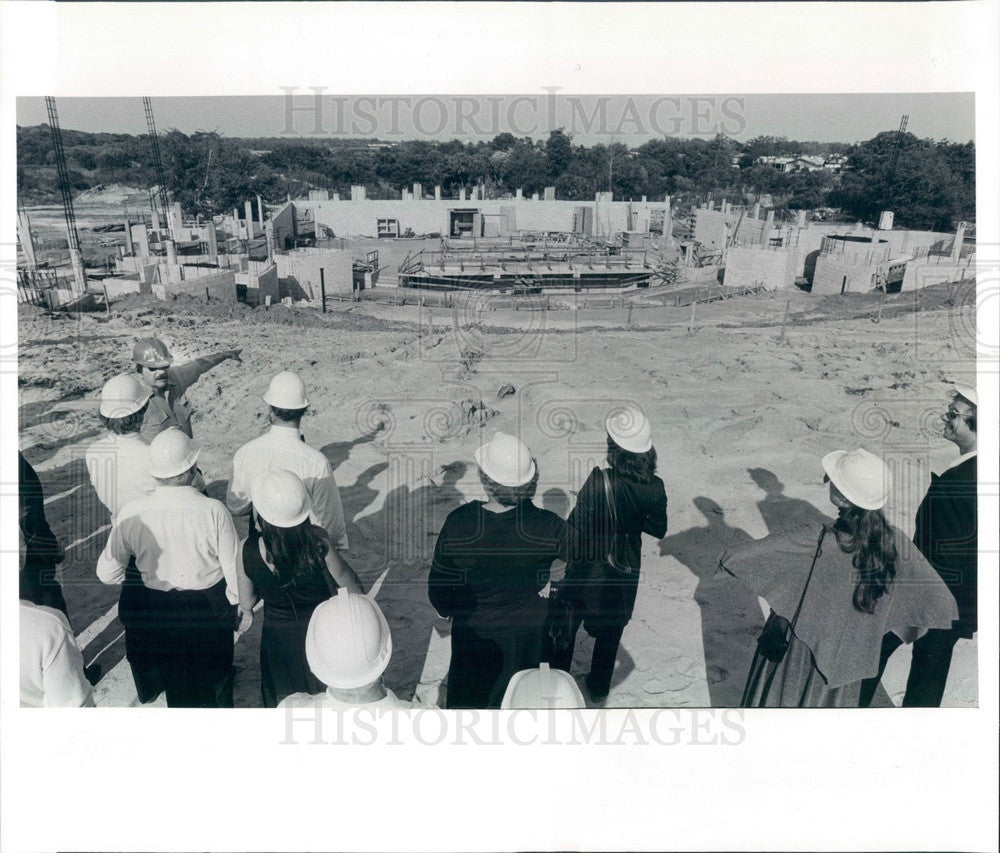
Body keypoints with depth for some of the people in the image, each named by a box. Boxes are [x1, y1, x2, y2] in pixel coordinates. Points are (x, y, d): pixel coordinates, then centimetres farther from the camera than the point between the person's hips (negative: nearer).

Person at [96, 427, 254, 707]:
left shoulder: (131, 513, -19)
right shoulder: (213, 512, -25)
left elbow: (107, 573, -8)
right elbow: (234, 567, -15)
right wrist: (245, 604, 3)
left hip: (153, 610, 1)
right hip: (208, 609, -1)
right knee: (213, 676, 27)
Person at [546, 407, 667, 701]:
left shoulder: (599, 481, -29)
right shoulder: (655, 488, -16)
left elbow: (574, 525, -20)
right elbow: (659, 530, -1)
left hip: (587, 569, -3)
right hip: (625, 570, 4)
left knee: (564, 625, 20)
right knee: (610, 629, 25)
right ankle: (600, 686, 42)